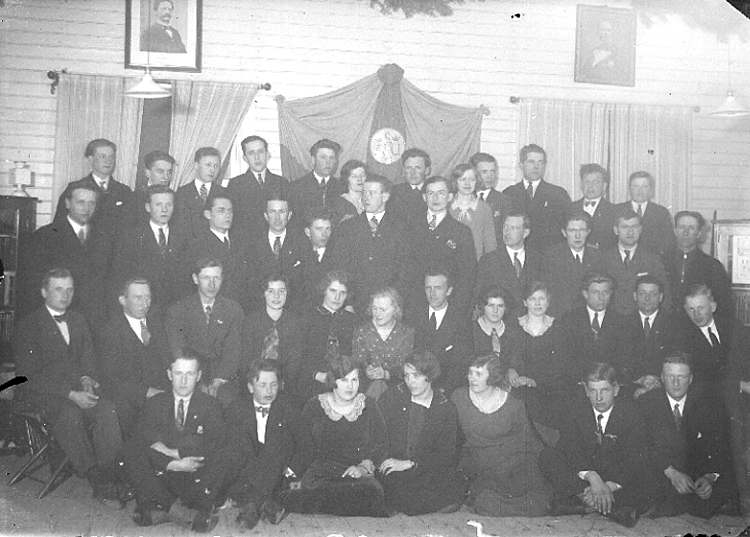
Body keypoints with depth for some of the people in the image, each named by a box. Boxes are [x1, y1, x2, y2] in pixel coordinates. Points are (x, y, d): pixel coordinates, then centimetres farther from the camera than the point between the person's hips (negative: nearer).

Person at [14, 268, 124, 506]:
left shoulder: (78, 320, 16)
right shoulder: (28, 326, -4)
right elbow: (29, 376, -11)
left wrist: (87, 379, -7)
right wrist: (70, 394, -20)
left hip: (77, 388, 5)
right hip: (40, 392, -5)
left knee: (107, 409, -25)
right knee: (69, 413, -36)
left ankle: (107, 481, -24)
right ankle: (95, 479, -27)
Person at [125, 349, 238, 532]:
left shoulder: (210, 405, 2)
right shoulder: (155, 403, 6)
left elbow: (216, 441, -15)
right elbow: (146, 440, -9)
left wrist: (173, 451, -21)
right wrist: (173, 464, -25)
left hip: (198, 479, -1)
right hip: (163, 475, 1)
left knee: (230, 454, -28)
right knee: (133, 449, -22)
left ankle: (203, 506, -13)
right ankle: (163, 505, -20)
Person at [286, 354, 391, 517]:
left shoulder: (369, 407, 8)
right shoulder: (314, 407, 8)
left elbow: (381, 445, 7)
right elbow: (305, 449, 11)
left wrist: (364, 467, -10)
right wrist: (294, 478, -2)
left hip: (359, 474, 0)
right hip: (321, 469, 0)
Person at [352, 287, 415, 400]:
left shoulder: (407, 333, 4)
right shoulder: (361, 332, 7)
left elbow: (406, 368, -2)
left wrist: (386, 373, -20)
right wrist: (366, 372, -20)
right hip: (366, 390, 1)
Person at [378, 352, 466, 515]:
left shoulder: (446, 408, 4)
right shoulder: (392, 396, 6)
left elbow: (446, 454, -1)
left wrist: (409, 464, -12)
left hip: (429, 472, 1)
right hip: (390, 472, -1)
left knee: (455, 492, -28)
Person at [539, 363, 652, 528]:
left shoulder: (629, 411, -7)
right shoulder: (577, 408, -2)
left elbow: (634, 459, -15)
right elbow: (570, 448, -16)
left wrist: (610, 485, -31)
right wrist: (592, 477, -34)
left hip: (618, 479, -2)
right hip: (581, 475, 2)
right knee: (548, 455, -24)